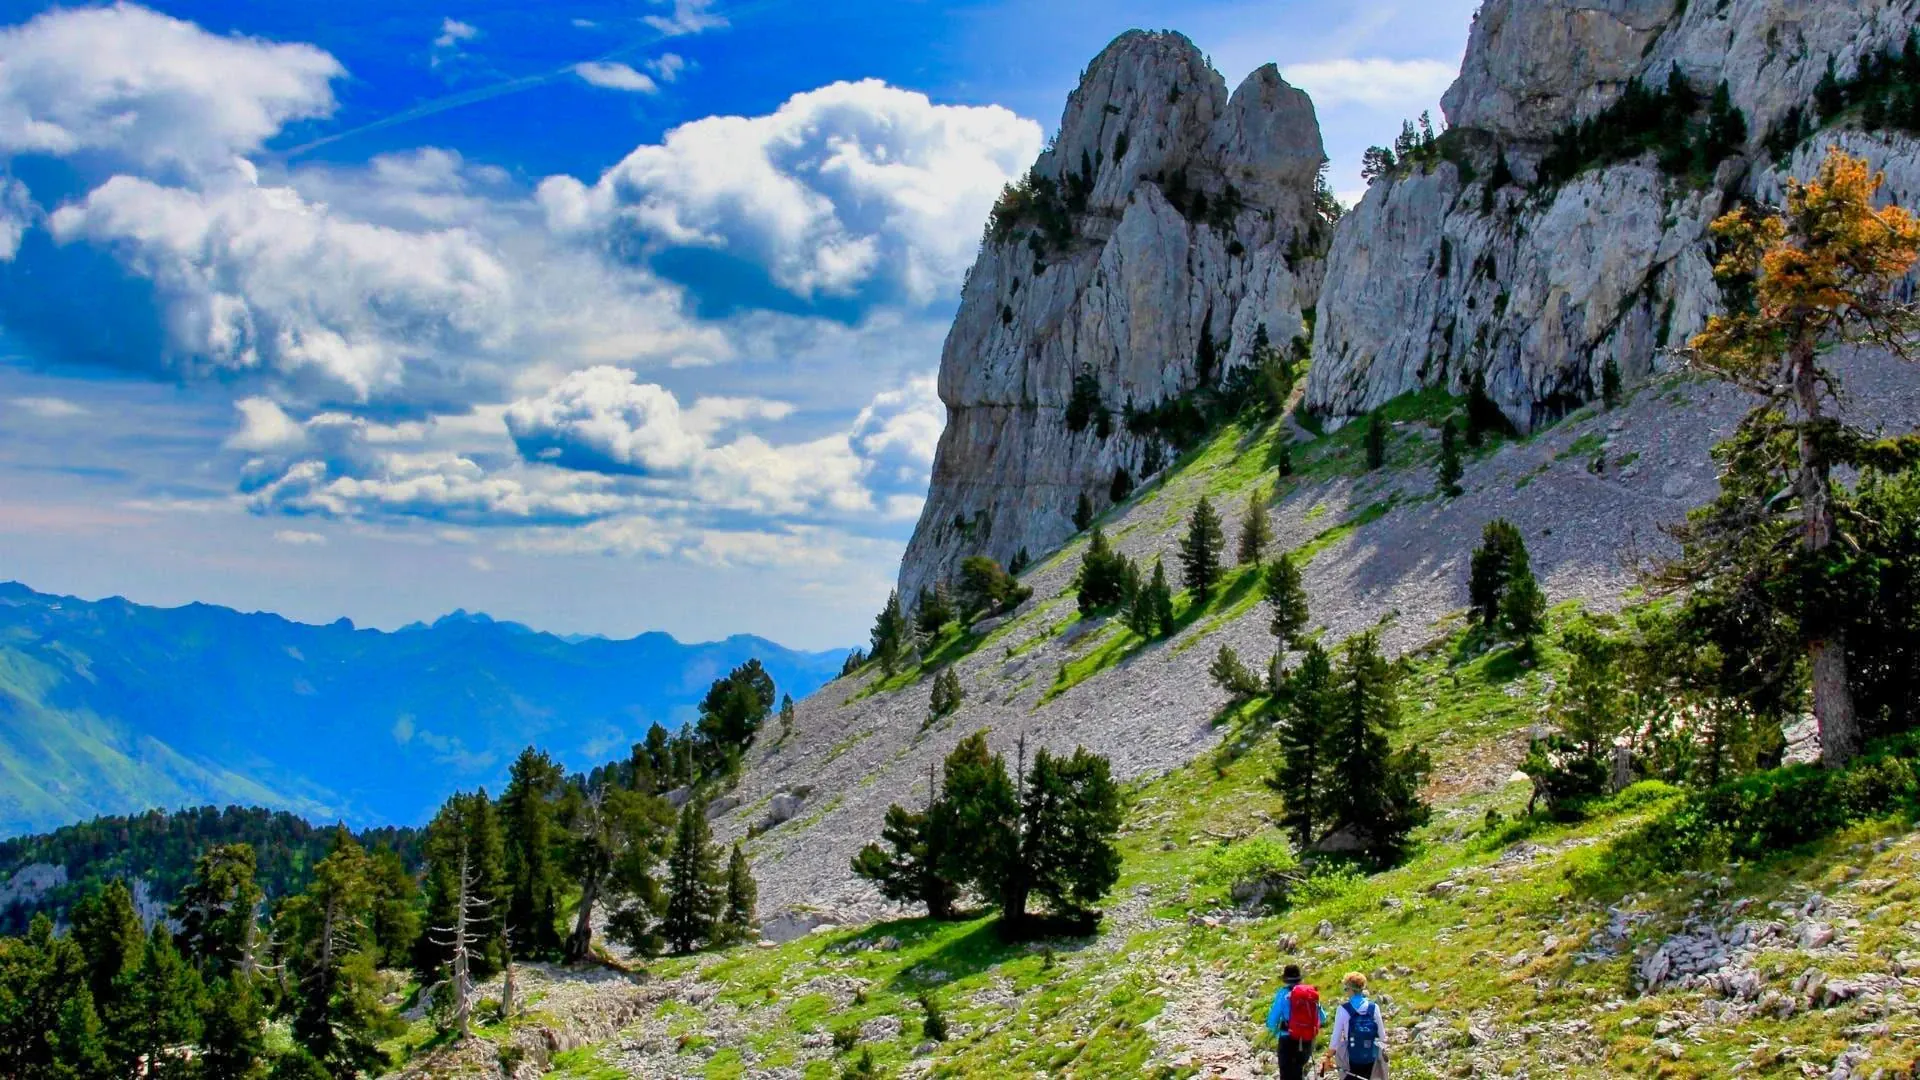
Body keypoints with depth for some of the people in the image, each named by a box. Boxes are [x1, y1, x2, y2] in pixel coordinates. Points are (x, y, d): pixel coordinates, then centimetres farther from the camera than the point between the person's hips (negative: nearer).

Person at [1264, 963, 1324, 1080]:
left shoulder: (1284, 994, -10)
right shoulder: (1312, 993, 2)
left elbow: (1272, 1019, -9)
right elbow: (1322, 1018, 10)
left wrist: (1275, 1031, 13)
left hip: (1288, 1040, -4)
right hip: (1307, 1041, 4)